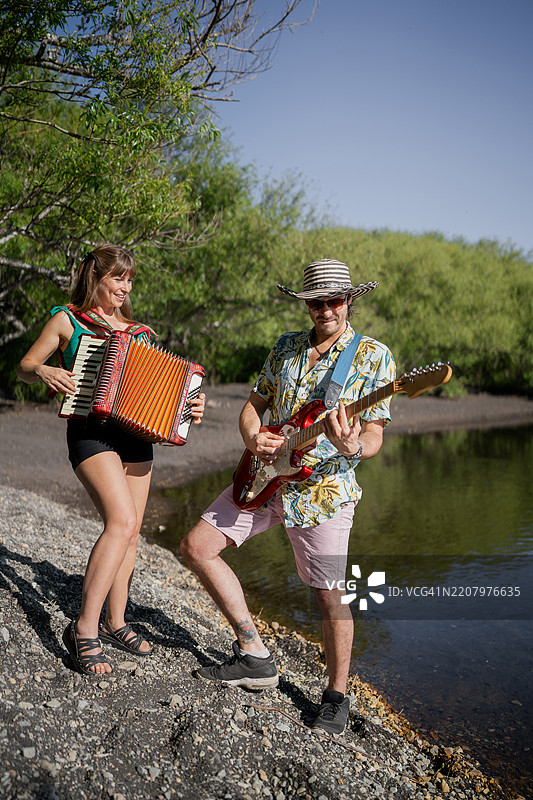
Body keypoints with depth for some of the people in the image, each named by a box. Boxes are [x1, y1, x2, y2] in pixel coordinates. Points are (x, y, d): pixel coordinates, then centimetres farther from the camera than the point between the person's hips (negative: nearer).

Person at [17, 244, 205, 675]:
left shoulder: (138, 332, 17)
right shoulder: (67, 320, 4)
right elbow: (24, 366, 7)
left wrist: (190, 405, 0)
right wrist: (44, 371, -15)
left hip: (135, 433, 6)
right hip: (90, 431, -6)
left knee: (129, 532, 7)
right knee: (121, 521, -23)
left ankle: (116, 623, 21)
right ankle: (84, 629, -14)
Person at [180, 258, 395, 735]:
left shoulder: (374, 356, -5)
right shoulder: (286, 347, 10)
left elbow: (374, 436, -9)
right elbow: (253, 404, 16)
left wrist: (352, 448, -32)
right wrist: (253, 438, -7)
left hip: (323, 488, -5)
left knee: (329, 596, 0)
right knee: (196, 548, 1)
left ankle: (336, 696, 26)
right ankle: (254, 655, 12)